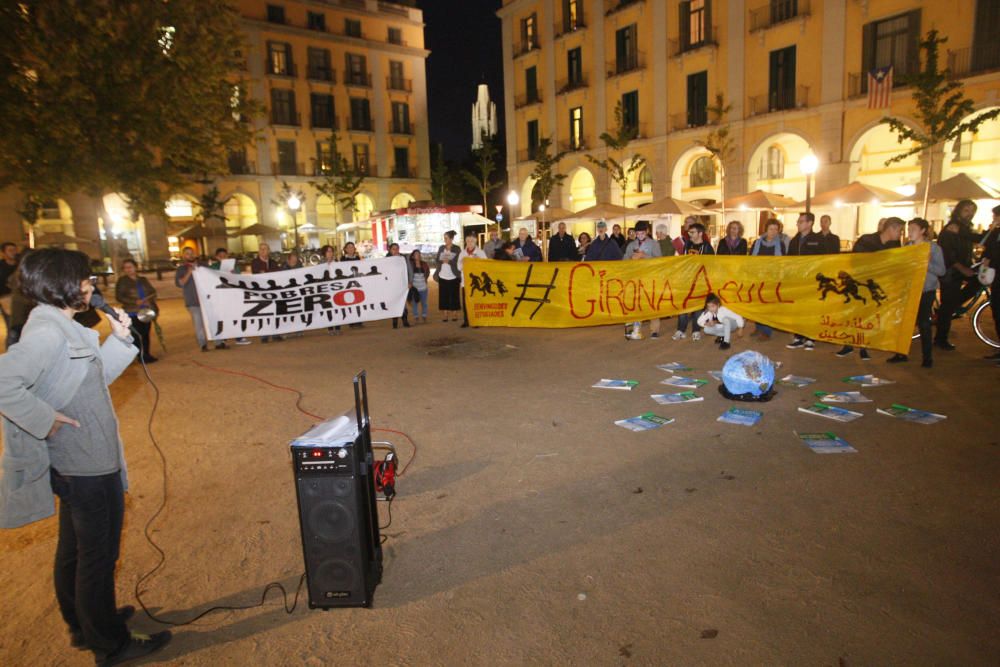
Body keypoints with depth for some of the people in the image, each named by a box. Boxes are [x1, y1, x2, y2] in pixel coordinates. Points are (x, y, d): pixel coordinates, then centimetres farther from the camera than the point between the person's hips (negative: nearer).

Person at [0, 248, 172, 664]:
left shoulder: (59, 327, 8)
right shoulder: (47, 331, -22)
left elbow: (96, 378, 14)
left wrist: (119, 338, 4)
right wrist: (45, 419, -24)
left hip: (77, 463, 10)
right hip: (88, 464, -10)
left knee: (75, 549, 23)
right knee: (99, 555, 5)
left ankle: (84, 624, 41)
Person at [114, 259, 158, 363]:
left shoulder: (143, 280, 12)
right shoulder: (122, 281, -2)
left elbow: (152, 291, 16)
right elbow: (119, 297, -8)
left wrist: (151, 301, -4)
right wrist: (135, 302, -19)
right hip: (133, 313, -4)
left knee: (146, 334, 6)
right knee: (137, 335, -9)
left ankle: (146, 354, 16)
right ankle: (141, 356, -2)